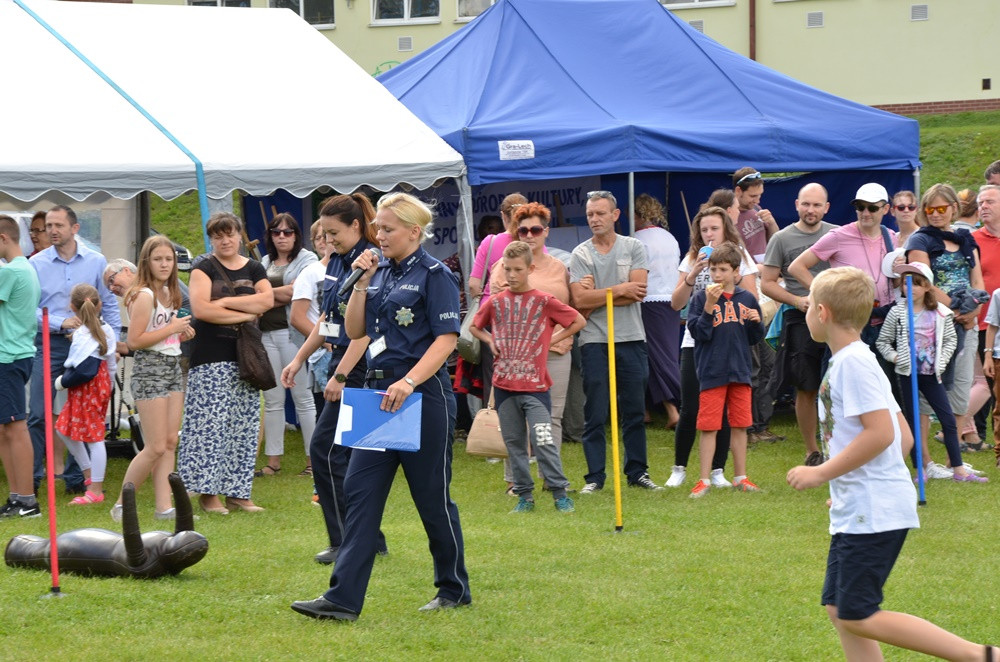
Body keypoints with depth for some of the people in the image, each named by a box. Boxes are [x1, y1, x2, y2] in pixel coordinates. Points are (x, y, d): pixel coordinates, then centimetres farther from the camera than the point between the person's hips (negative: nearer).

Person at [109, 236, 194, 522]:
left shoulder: (168, 293, 13)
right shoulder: (144, 296, -14)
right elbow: (134, 340, -20)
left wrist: (181, 333, 6)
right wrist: (171, 329, -17)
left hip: (172, 367, 9)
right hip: (149, 370, -9)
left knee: (171, 443, 4)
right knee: (156, 447, -8)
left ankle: (164, 506, 5)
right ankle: (121, 505, 4)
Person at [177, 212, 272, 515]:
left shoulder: (254, 269, 14)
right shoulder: (204, 268, 1)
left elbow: (267, 300, -3)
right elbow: (200, 308, -14)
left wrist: (226, 302, -10)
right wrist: (245, 314, -8)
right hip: (211, 358, -5)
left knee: (244, 426, 3)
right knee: (211, 423, -9)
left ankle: (237, 492, 7)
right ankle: (207, 492, -5)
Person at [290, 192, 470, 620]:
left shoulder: (434, 275, -8)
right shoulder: (380, 272, 13)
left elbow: (447, 338, -15)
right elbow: (354, 330, 14)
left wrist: (409, 382, -25)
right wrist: (362, 282, 1)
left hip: (423, 394, -7)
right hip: (380, 392, 7)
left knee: (432, 496, 3)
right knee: (360, 489, -1)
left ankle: (454, 590, 20)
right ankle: (344, 598, -4)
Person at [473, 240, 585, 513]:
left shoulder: (543, 301, -3)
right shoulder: (495, 302, 6)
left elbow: (579, 321, 4)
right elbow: (475, 327, 23)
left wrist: (551, 340, -1)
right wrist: (491, 341, 6)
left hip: (535, 385, -4)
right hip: (504, 385, 4)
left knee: (543, 440, -11)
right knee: (513, 443, 8)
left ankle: (560, 493, -4)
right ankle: (524, 496, 15)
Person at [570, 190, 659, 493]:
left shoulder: (633, 248, 5)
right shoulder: (580, 254, 2)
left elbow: (638, 292, -8)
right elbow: (580, 300, -10)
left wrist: (596, 297, -9)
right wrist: (619, 290, -10)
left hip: (631, 339, 1)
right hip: (595, 342, -1)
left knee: (634, 411, 7)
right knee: (595, 414, 0)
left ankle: (637, 471, 16)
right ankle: (594, 476, 5)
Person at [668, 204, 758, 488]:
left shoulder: (740, 258, 4)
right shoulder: (692, 259, 8)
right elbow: (676, 303, 1)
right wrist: (692, 275, -11)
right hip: (695, 341, 1)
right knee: (689, 409, -2)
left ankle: (717, 470, 9)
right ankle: (679, 469, 11)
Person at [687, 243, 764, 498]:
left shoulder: (747, 299, 6)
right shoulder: (701, 298, -4)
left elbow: (755, 338, 12)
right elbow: (700, 333, -13)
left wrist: (756, 322, -9)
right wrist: (709, 306, -23)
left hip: (740, 372, 4)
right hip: (712, 372, -3)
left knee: (740, 425, 10)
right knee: (708, 427, -2)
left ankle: (740, 478, 20)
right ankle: (705, 480, 5)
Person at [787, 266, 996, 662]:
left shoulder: (852, 362, -14)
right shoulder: (855, 361, 16)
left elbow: (880, 433, -23)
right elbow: (905, 437, 17)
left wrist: (822, 473, -18)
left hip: (873, 512, -10)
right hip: (855, 511, 10)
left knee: (856, 617, -9)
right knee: (838, 609, 9)